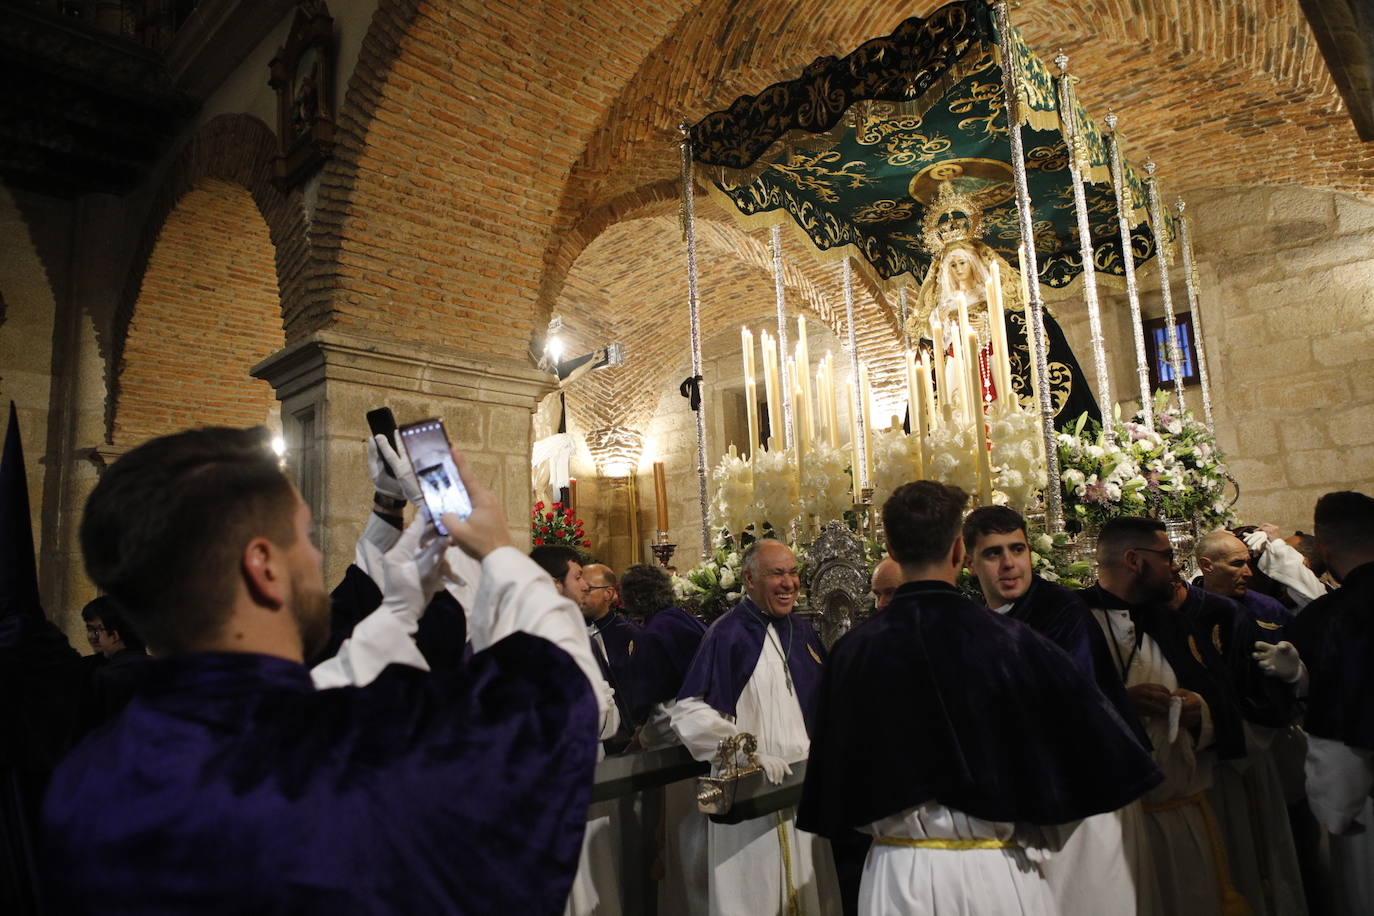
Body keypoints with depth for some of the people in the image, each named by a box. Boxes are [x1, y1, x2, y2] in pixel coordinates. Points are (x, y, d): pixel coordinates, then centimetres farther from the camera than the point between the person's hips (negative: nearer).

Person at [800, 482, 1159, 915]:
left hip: (899, 876, 1)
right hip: (998, 875, -1)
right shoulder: (1014, 643, -16)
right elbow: (1104, 750, -5)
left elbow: (834, 774, -2)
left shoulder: (852, 651, -13)